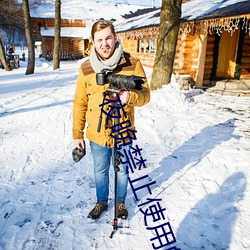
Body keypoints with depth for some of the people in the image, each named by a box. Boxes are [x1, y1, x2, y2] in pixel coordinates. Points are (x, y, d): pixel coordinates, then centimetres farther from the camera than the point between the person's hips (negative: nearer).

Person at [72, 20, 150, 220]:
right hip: (97, 134, 2)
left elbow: (145, 95, -9)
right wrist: (77, 134, 2)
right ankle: (101, 202, 45)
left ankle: (121, 202, 44)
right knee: (100, 171, 20)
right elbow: (79, 103, 1)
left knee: (122, 170, 18)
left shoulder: (133, 64, -11)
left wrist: (131, 96, -32)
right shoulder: (86, 68, -5)